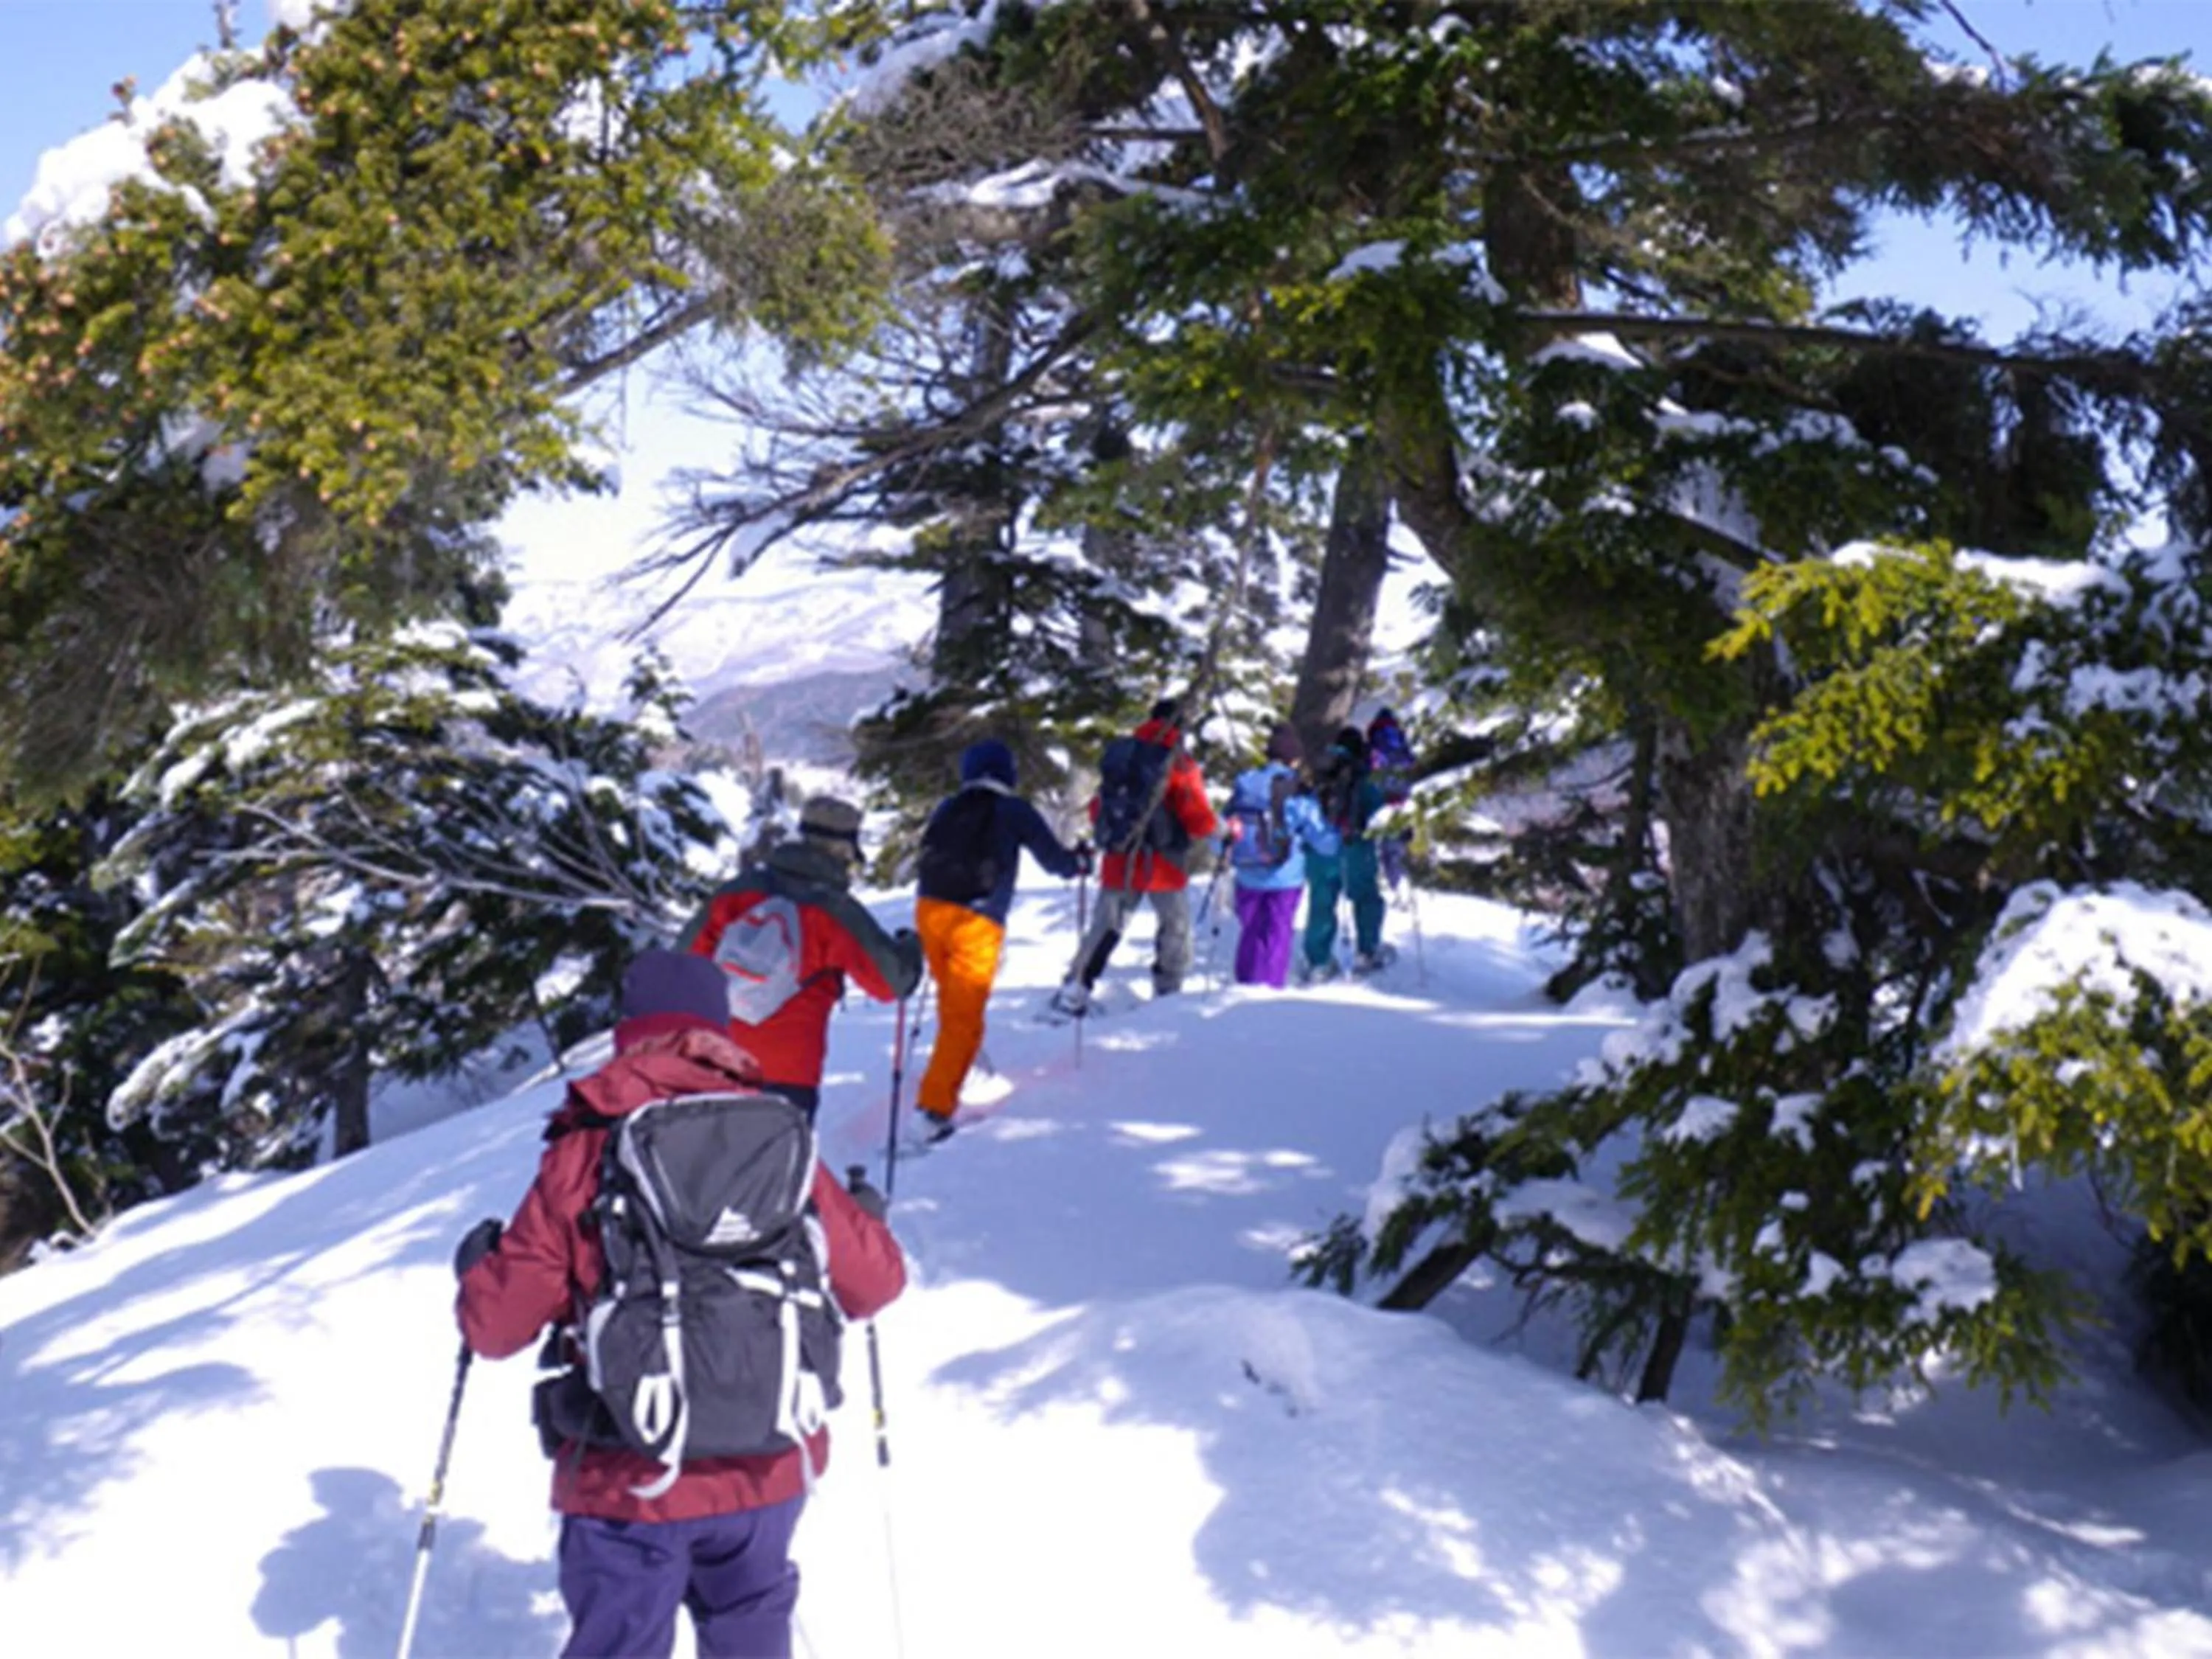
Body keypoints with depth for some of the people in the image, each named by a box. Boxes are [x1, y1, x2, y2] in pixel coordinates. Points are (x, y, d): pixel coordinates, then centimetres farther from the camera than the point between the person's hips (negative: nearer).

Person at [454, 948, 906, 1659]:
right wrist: (866, 1217, 25)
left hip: (627, 1476, -2)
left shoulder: (582, 1154, -6)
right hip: (767, 1467, 2)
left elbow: (500, 1324, -3)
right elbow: (871, 1281, 3)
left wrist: (477, 1267, 19)